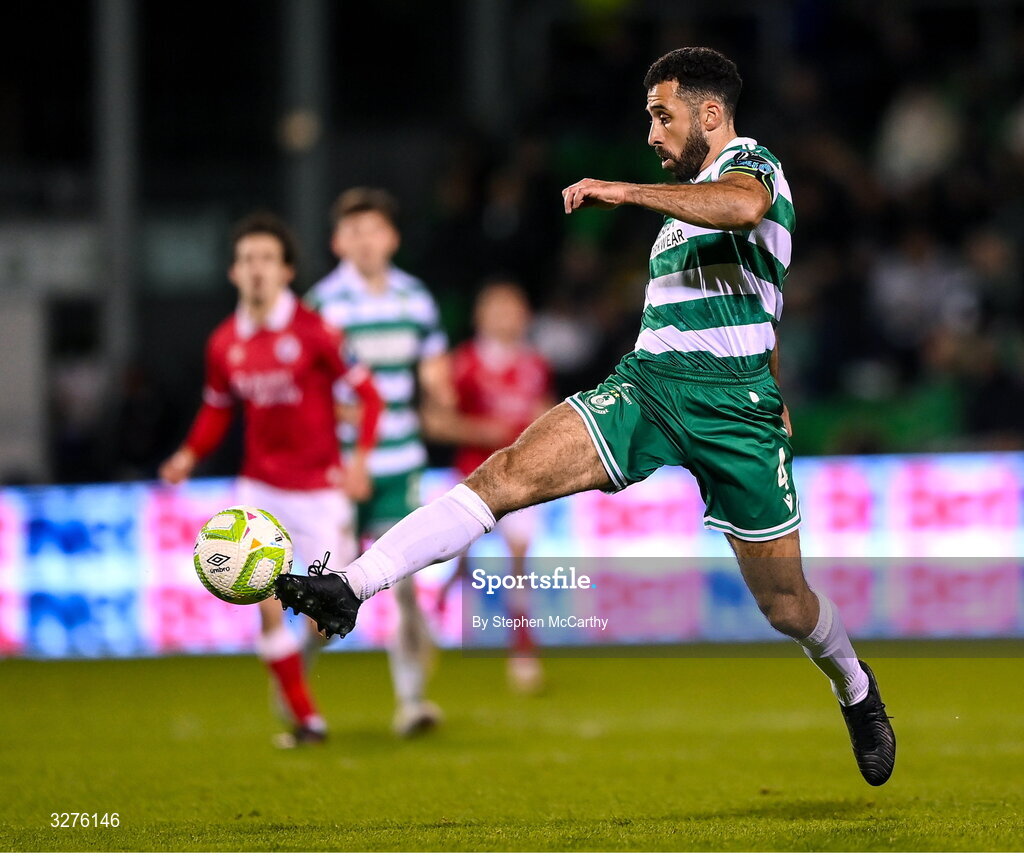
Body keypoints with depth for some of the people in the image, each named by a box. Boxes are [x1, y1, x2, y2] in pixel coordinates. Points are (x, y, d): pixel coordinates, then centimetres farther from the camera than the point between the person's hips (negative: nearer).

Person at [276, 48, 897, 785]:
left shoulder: (751, 163, -4)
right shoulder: (688, 201, 23)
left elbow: (744, 205, -31)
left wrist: (626, 191, -28)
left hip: (736, 405, -6)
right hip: (647, 384, 6)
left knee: (782, 599, 5)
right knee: (509, 473, -17)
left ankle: (856, 690, 37)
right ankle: (350, 590, -29)